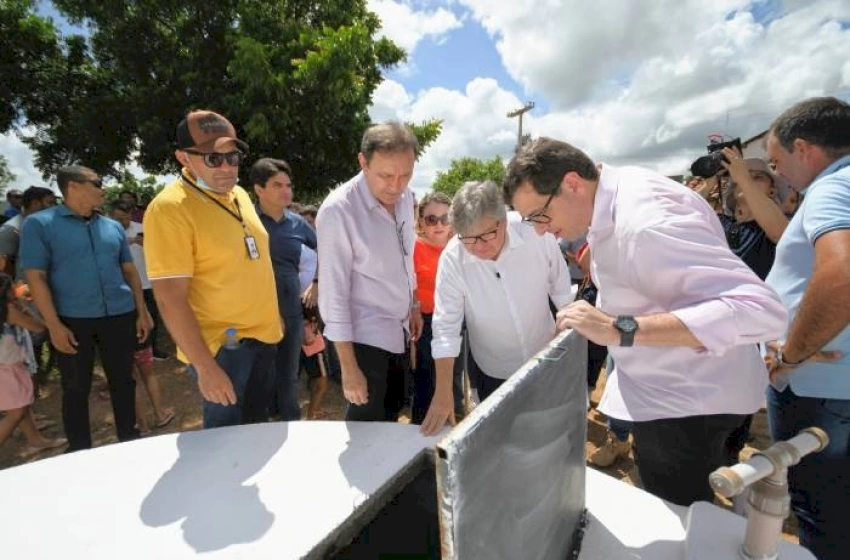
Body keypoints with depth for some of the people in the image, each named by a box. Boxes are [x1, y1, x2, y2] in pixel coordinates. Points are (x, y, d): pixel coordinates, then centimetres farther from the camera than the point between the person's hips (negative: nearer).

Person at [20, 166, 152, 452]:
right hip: (72, 320, -3)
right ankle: (80, 452, 26)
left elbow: (129, 270, 11)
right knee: (76, 388, 10)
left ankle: (129, 440, 28)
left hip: (120, 316, 3)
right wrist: (54, 325, -13)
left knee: (122, 381, 12)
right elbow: (35, 277, -7)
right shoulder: (39, 224, -3)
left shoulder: (113, 226, 9)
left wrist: (142, 312, 6)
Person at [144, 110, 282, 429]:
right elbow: (170, 299, -20)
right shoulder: (169, 209, -18)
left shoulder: (238, 194, 6)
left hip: (263, 336, 7)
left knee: (258, 427, 23)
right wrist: (205, 366, -20)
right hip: (222, 346, -7)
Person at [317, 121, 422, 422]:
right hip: (365, 337, -6)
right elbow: (333, 293, -21)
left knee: (391, 417, 21)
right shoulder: (338, 210, -22)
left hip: (398, 331, 7)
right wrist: (349, 368, -18)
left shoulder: (405, 198, -1)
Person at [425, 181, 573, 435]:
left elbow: (561, 289, -8)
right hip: (493, 371, -1)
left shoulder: (536, 233, -24)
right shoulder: (452, 259, -26)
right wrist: (443, 393, -24)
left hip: (544, 358, 1)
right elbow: (446, 325, -22)